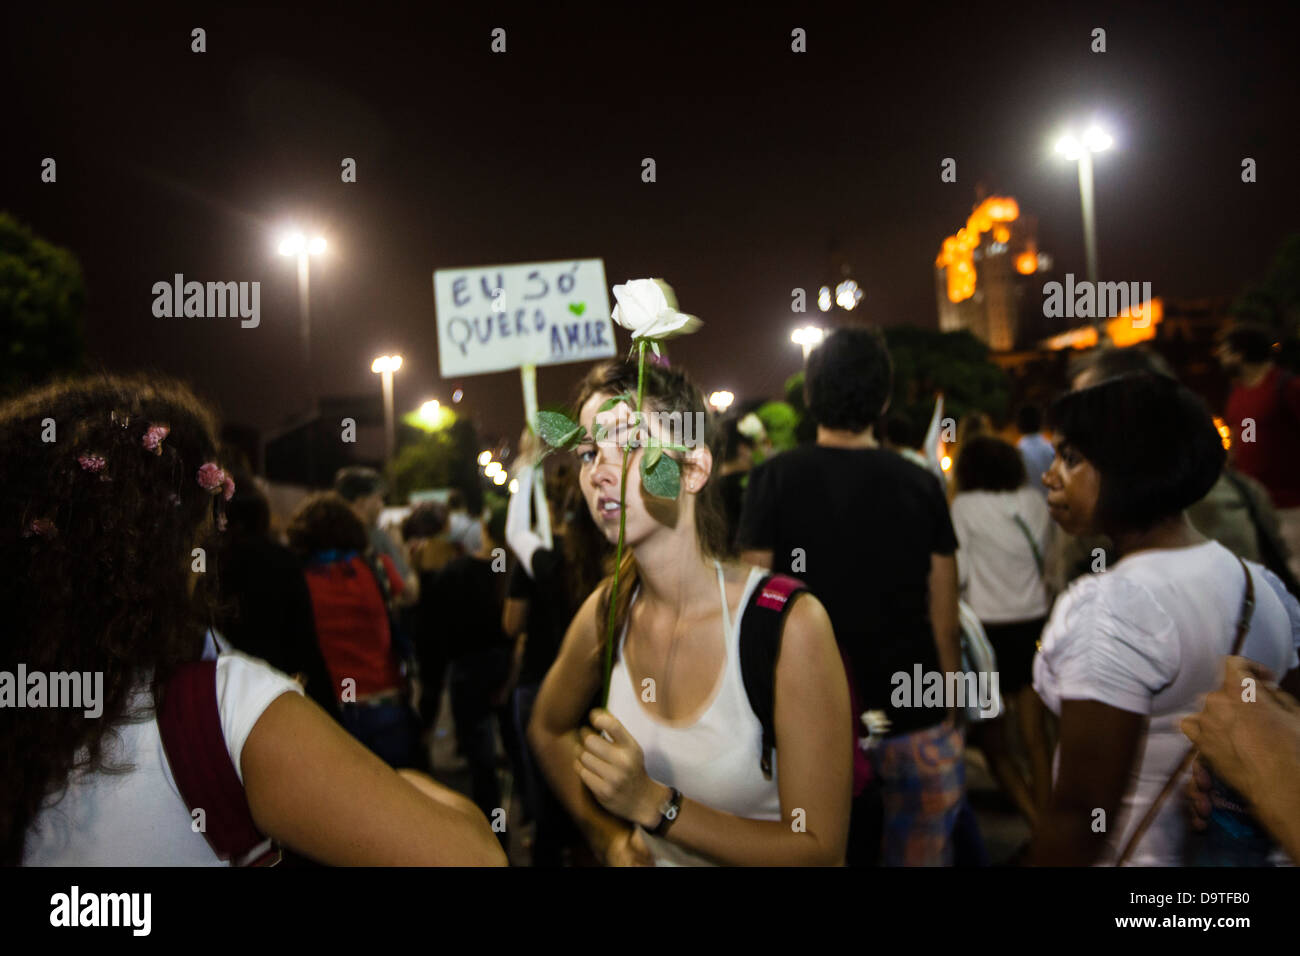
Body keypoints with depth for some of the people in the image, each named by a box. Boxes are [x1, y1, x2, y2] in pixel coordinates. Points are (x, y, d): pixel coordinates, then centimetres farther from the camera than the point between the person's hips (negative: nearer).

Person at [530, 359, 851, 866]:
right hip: (641, 859, 4)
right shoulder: (606, 610, -8)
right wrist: (604, 832, 0)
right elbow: (548, 730, 11)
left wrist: (651, 803, -22)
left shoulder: (790, 623, -20)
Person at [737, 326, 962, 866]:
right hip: (917, 718, 1)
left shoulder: (775, 479, -7)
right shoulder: (920, 484, -2)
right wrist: (949, 709, 11)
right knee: (921, 856, 15)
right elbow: (945, 622, -1)